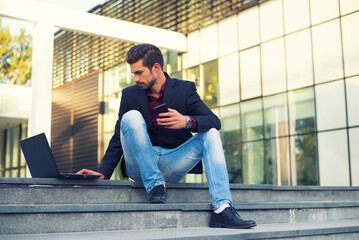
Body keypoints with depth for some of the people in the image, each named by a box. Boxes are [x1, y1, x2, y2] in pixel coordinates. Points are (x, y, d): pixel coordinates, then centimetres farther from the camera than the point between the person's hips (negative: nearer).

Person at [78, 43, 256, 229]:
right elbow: (118, 138, 5)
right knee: (131, 116, -22)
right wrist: (103, 173, -8)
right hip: (142, 166, -1)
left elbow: (214, 122, -6)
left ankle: (222, 210, -30)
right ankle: (154, 185, -23)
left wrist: (187, 121, -27)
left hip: (173, 165, 1)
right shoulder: (130, 95, 6)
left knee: (210, 134, -20)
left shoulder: (185, 89, 4)